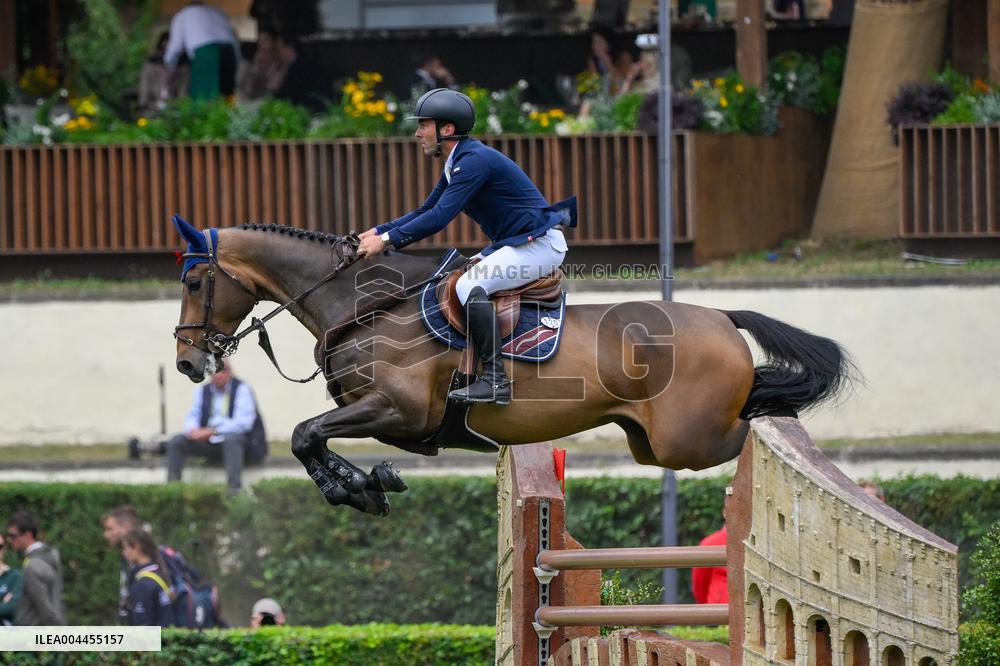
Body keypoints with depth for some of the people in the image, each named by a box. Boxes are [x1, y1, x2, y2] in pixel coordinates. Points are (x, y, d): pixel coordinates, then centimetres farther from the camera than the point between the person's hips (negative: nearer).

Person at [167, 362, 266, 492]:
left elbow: (243, 422, -17)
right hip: (210, 442, 6)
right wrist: (193, 430, -17)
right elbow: (192, 416, 9)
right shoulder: (202, 391, 11)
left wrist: (211, 431, -23)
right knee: (175, 441, -9)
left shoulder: (242, 389, -7)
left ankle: (235, 489, -44)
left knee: (230, 438, -40)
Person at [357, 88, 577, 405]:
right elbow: (426, 211, 19)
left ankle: (495, 379, -29)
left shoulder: (475, 161, -20)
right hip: (512, 244, 11)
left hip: (540, 244, -11)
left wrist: (387, 240, -23)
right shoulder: (456, 165, 12)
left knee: (470, 286, -27)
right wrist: (378, 232, 8)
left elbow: (440, 216, -27)